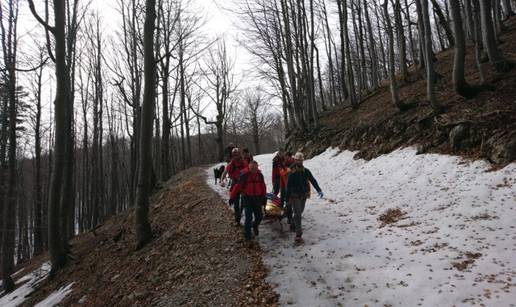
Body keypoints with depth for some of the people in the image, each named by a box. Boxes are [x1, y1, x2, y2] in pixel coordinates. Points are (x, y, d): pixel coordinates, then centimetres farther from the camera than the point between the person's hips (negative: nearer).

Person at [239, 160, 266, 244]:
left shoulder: (259, 174, -1)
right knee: (248, 217, -7)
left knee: (259, 216, 6)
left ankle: (255, 225, 40)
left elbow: (263, 186, 6)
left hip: (257, 198, 3)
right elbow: (238, 186, -12)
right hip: (247, 199, -3)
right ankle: (247, 235, 6)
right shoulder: (244, 174, -12)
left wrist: (264, 197, 7)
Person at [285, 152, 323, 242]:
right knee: (297, 214, -9)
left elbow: (313, 180, -7)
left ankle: (295, 225, 44)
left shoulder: (306, 171, -1)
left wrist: (319, 190, -22)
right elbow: (288, 186, -9)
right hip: (295, 196, -5)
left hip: (304, 195, 5)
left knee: (299, 212, 20)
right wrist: (288, 198, -10)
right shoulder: (292, 172, -12)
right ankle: (298, 233, -7)